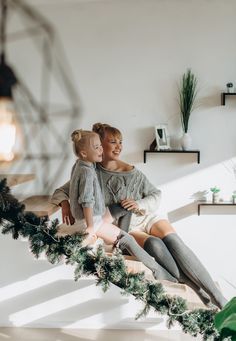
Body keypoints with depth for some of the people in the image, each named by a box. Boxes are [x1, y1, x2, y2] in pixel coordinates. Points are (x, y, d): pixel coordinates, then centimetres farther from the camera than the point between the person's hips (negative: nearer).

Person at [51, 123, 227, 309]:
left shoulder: (132, 172, 1)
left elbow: (156, 194, 6)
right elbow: (60, 192, 7)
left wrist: (139, 204, -14)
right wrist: (65, 203, -16)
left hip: (147, 215, 2)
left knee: (173, 240, -27)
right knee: (155, 244, -32)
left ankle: (219, 298, -29)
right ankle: (197, 291, -25)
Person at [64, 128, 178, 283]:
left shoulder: (79, 165, 5)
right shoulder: (87, 172, -25)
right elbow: (87, 202, -28)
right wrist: (90, 227, -24)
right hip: (91, 219, -10)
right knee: (127, 239, -9)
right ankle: (157, 271, -2)